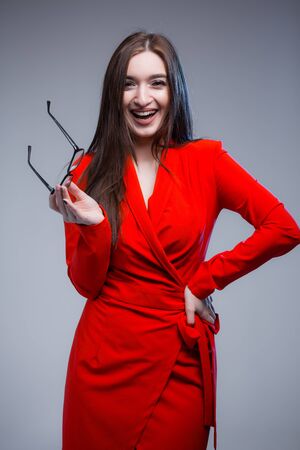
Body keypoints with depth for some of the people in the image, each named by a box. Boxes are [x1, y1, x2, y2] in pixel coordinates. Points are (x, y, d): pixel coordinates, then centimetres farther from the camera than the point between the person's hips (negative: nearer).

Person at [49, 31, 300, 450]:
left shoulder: (204, 160, -4)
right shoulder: (90, 172, -1)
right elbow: (87, 284, -2)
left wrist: (204, 281, -10)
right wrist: (94, 225, -19)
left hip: (181, 359, 0)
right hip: (106, 359, 1)